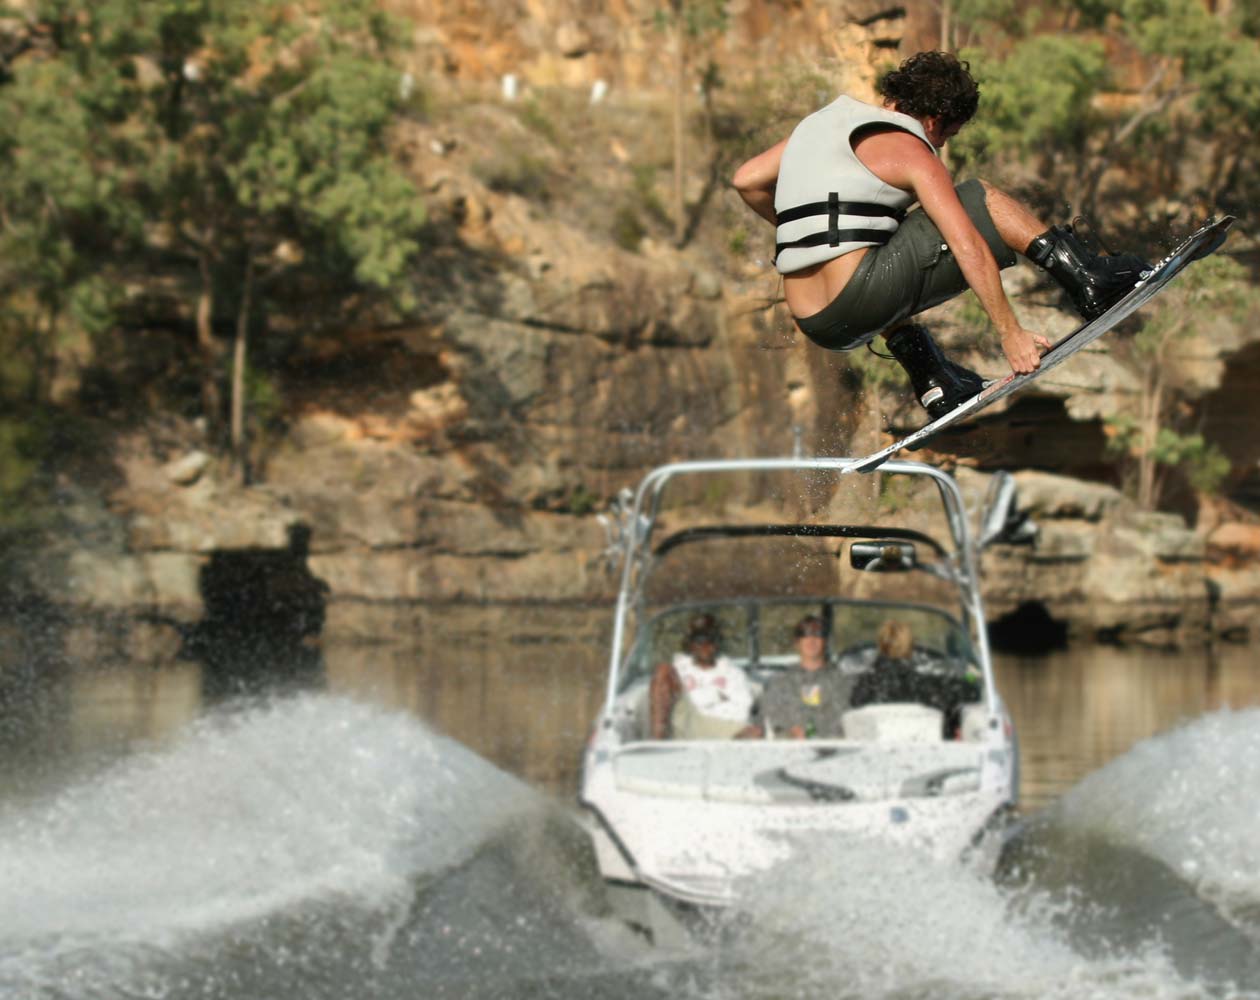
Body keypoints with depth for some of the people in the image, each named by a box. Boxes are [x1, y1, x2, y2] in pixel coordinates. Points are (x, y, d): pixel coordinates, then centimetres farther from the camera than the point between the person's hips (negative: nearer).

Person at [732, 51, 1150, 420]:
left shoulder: (821, 123, 18)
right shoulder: (910, 151, -3)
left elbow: (746, 181, 20)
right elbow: (969, 248, -11)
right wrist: (1010, 332, -11)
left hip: (817, 326, 7)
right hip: (863, 304, -7)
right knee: (981, 199, 3)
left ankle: (938, 385, 39)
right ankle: (1089, 283, -2)